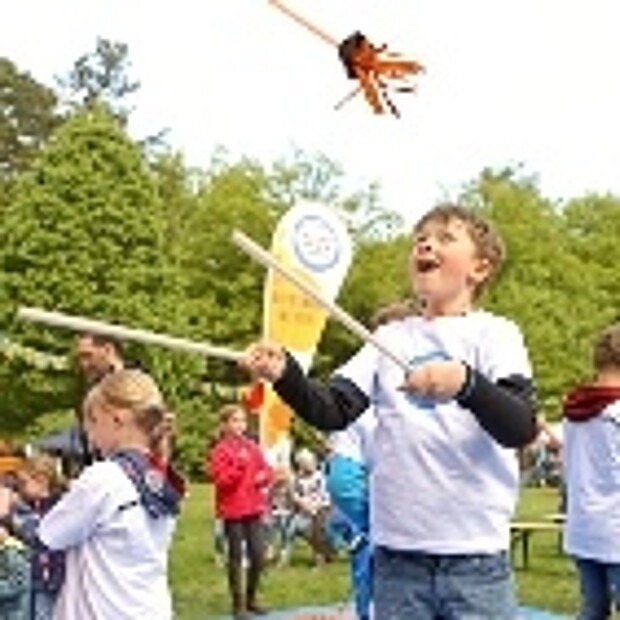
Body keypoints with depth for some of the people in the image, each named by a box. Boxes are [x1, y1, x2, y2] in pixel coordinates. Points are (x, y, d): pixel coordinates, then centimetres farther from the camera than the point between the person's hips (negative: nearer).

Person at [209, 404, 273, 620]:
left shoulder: (253, 447, 10)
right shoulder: (220, 451, -6)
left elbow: (266, 471, 16)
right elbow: (222, 480, -15)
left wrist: (263, 477, -5)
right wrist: (240, 464, -22)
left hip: (254, 509, 5)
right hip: (233, 511, -5)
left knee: (258, 556, 5)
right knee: (236, 557, 1)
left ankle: (251, 598, 22)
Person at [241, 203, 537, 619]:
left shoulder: (494, 333, -1)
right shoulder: (391, 337, 11)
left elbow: (522, 427, -15)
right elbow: (332, 410, 2)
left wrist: (466, 383, -33)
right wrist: (285, 375, -17)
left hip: (476, 555, -3)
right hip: (397, 554, 4)